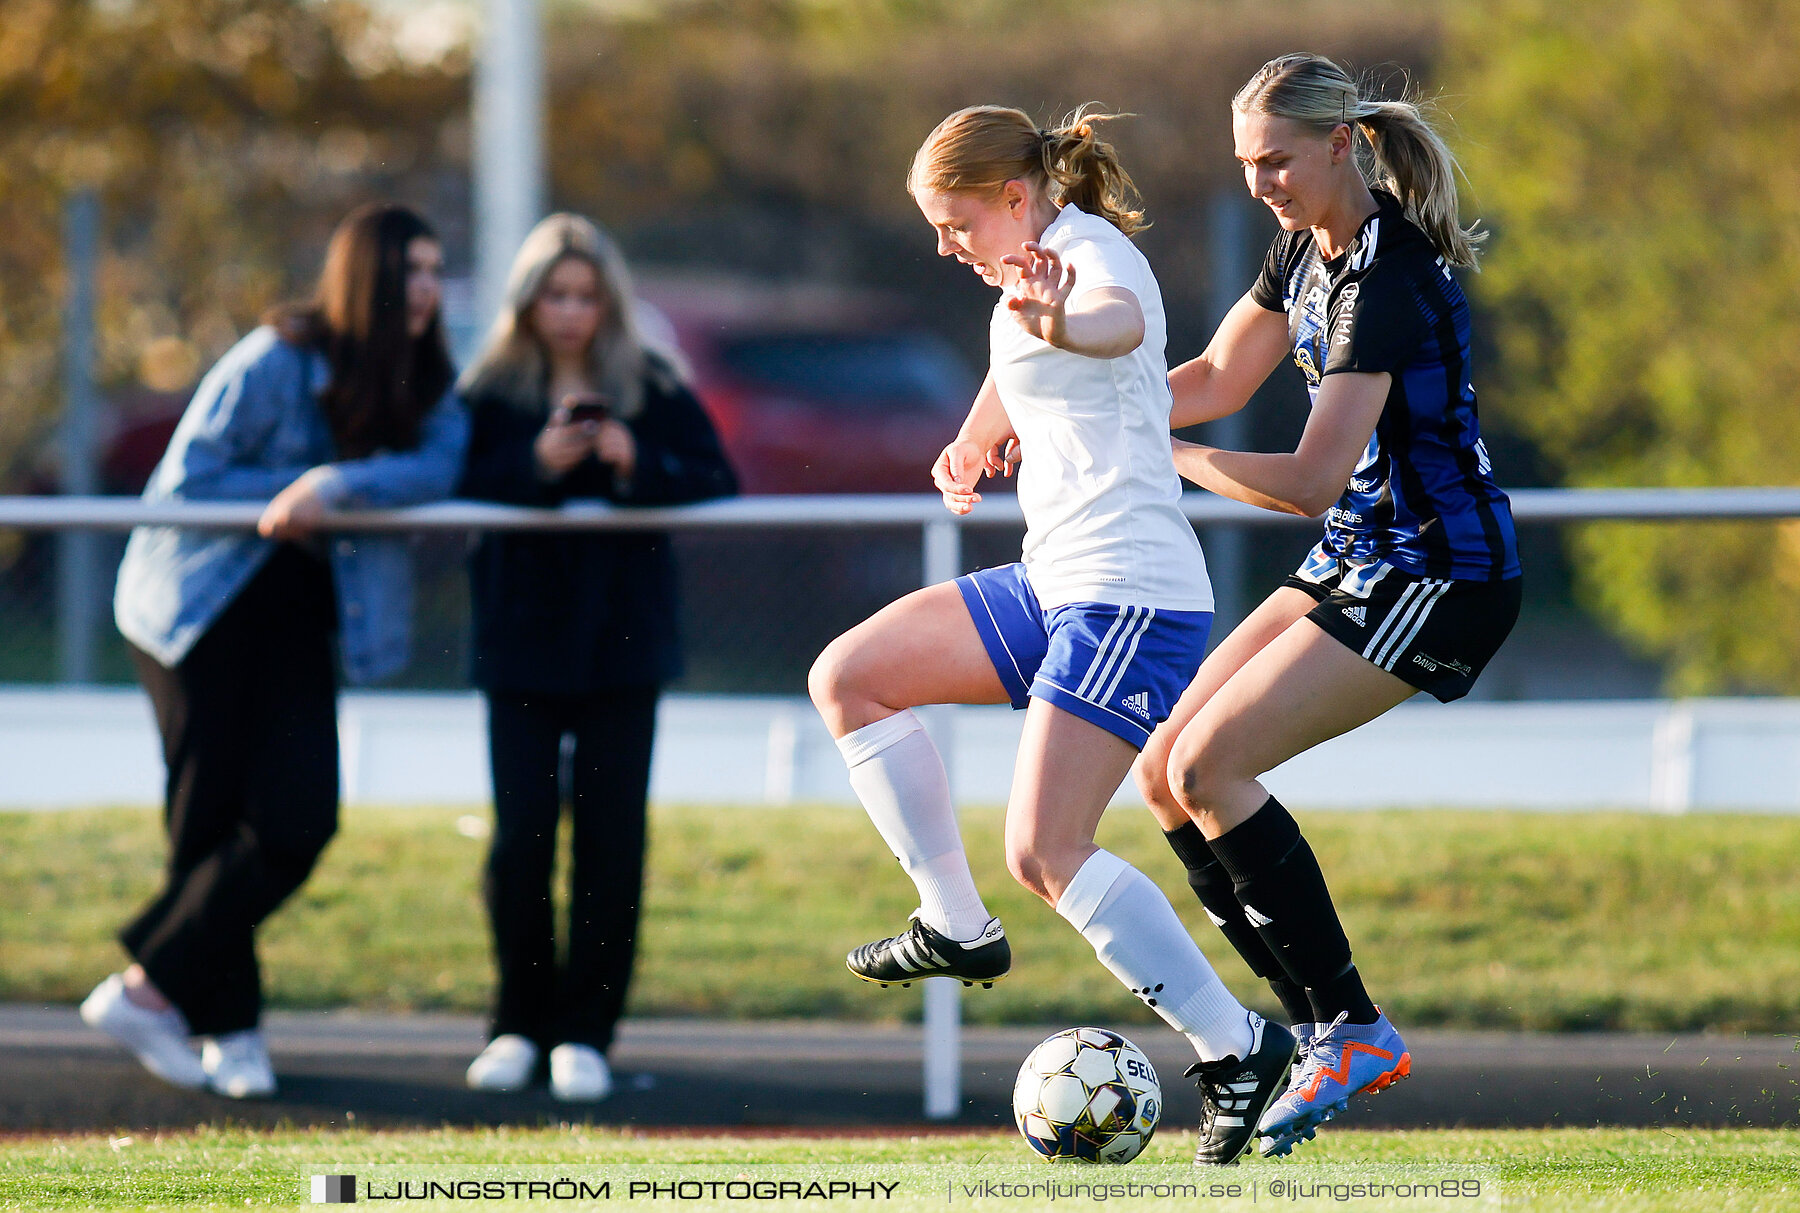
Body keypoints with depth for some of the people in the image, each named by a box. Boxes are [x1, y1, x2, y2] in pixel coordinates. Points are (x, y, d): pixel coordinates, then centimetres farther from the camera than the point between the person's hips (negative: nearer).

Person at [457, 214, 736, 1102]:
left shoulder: (653, 389, 2)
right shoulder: (491, 391, 1)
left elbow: (717, 482, -5)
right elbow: (457, 487, -10)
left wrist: (639, 467, -21)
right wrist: (536, 465, -24)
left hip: (622, 641, 0)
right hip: (522, 640, 0)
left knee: (610, 838, -1)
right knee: (521, 836, -4)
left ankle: (585, 1032, 6)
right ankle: (519, 1022, 12)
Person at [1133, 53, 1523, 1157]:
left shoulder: (1384, 278, -23)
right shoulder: (1308, 246, 7)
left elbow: (1310, 482, -27)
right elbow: (1216, 380, 17)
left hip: (1445, 576, -10)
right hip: (1362, 564, 10)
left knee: (1210, 766, -18)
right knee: (1165, 771, 2)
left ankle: (1353, 1030, -11)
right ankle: (1324, 1028, 4)